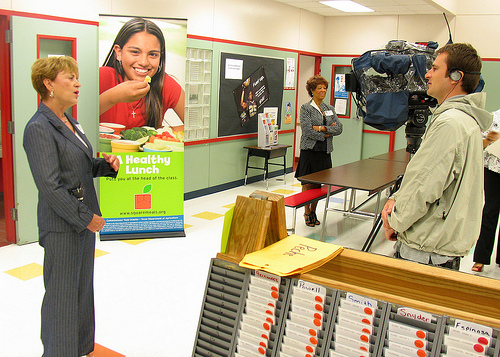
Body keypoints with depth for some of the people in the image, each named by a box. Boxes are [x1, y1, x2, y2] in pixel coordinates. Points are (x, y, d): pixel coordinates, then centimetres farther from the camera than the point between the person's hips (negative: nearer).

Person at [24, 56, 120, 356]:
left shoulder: (69, 122, 11)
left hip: (85, 218, 9)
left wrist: (106, 164, -1)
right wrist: (85, 218, -17)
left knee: (83, 288, 20)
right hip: (62, 226, -9)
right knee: (62, 294, 5)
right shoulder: (39, 128, -17)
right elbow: (50, 186, -21)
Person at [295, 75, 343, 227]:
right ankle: (307, 213, 14)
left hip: (325, 152, 5)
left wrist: (322, 128, -12)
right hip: (309, 151, -5)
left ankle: (313, 211, 22)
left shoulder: (330, 109, 12)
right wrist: (326, 135, -10)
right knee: (308, 184, 1)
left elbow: (339, 128, 1)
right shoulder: (306, 108, -4)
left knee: (318, 183, 10)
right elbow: (307, 130, -14)